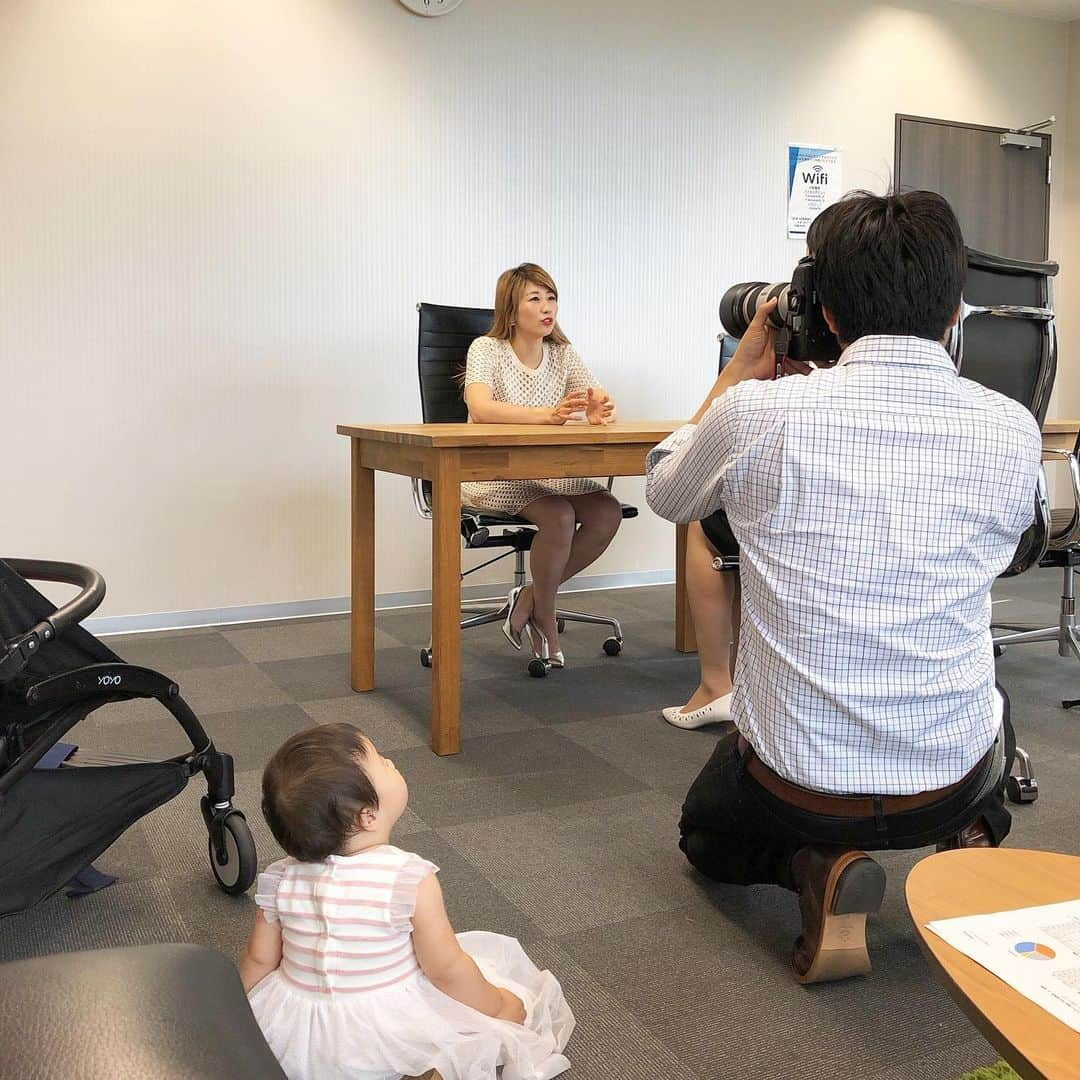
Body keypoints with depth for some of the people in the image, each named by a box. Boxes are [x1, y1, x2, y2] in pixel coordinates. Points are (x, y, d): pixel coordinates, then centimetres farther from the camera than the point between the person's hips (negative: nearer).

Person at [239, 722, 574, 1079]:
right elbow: (446, 970, -16)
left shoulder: (281, 880, -10)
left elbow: (258, 961, 1)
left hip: (293, 1034, 5)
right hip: (385, 1034, -5)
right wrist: (497, 1005, 1)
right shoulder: (409, 879, -23)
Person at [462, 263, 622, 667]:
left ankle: (531, 597, -1)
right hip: (492, 476, -5)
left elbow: (600, 401, -4)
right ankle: (545, 618, -5)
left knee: (608, 511, -19)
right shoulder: (487, 349, -8)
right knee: (559, 515, -30)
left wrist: (600, 411, -31)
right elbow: (481, 408, -27)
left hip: (547, 473, 5)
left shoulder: (563, 354, 7)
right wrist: (549, 414, -41)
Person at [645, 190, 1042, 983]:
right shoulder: (1014, 431, -9)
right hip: (953, 780, 3)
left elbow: (666, 493, 7)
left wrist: (742, 372, 14)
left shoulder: (757, 413, -16)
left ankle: (818, 870, 2)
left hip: (794, 781, -2)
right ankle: (973, 840, 12)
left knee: (708, 834, 33)